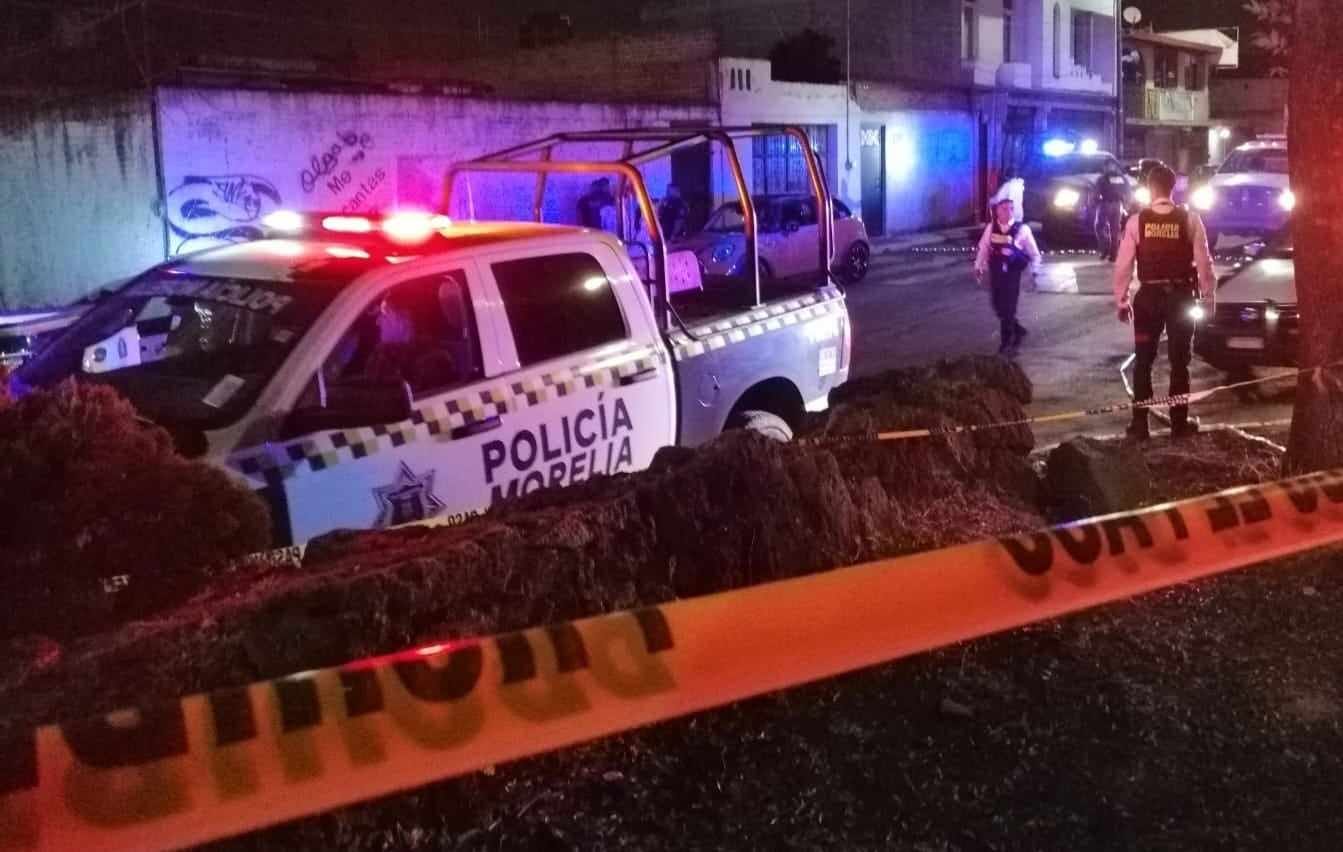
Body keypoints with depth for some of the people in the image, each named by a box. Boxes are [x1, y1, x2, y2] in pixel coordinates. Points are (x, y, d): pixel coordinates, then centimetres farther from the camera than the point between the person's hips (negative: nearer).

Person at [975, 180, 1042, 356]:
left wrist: (1034, 273, -5)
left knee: (1008, 308, -2)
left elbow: (1034, 254, -2)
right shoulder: (991, 228, -1)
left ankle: (1006, 343, 10)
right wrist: (979, 267, 7)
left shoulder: (1022, 229, -10)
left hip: (1012, 275, -4)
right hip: (995, 274, 4)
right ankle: (1017, 330, 35)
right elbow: (983, 248, 9)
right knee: (998, 307, 11)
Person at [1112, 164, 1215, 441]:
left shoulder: (1137, 221, -8)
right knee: (1180, 361, 12)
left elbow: (1123, 265, -7)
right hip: (1181, 295, 0)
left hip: (1149, 295, 0)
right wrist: (1207, 294, 7)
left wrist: (1121, 300, 3)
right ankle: (1179, 423, 17)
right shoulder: (1190, 220, -7)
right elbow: (1203, 261, -5)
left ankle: (1140, 424, 12)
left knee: (1143, 362, 11)